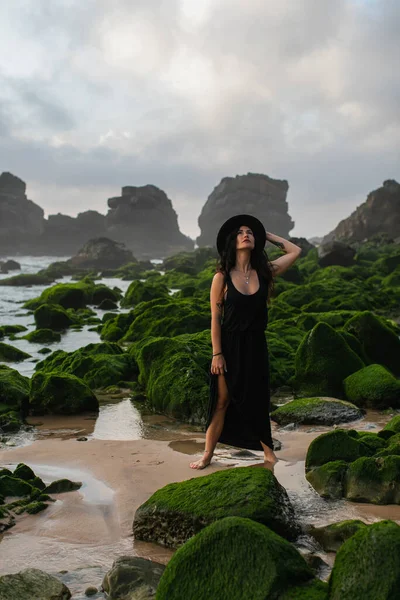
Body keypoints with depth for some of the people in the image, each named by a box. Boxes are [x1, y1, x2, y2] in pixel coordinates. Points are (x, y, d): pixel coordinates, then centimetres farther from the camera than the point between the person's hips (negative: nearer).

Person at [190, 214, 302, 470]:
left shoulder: (265, 272, 0)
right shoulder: (222, 277, -8)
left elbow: (296, 251, 7)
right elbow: (215, 319, -7)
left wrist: (267, 234, 8)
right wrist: (217, 354, -10)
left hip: (256, 345, 3)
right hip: (230, 345, -2)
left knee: (258, 400, 14)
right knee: (222, 401, 5)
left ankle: (268, 452, 27)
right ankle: (207, 456, 17)